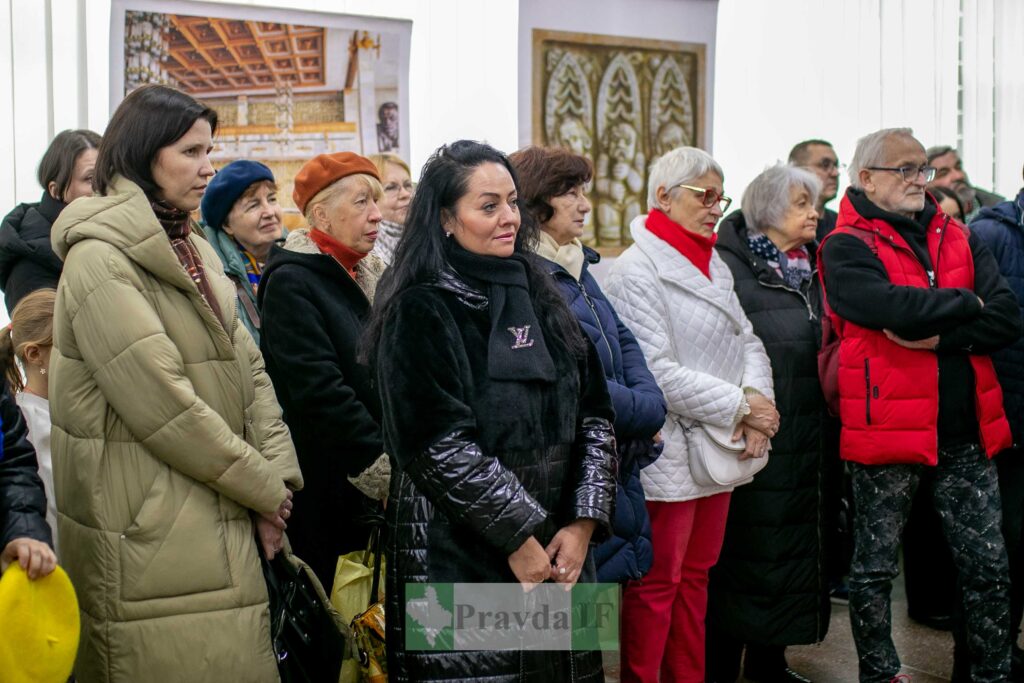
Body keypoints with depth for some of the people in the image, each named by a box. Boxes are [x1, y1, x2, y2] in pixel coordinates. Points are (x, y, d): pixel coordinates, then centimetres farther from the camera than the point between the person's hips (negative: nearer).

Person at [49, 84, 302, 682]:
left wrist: (277, 476, -3)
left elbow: (249, 370, 11)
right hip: (151, 534, -8)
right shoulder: (100, 260, -13)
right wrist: (263, 486, -11)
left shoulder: (194, 252, 15)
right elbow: (162, 403, -19)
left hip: (222, 519, 8)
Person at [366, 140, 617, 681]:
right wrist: (517, 537, -15)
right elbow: (439, 443, -16)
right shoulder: (421, 310, -8)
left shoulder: (538, 296, 10)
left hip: (558, 548, 6)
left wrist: (584, 522, -5)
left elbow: (594, 413, 7)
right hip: (459, 552, -6)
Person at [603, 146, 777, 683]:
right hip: (668, 452, -8)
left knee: (695, 575, 16)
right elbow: (657, 372, -20)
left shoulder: (714, 266, 13)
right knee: (657, 583, 2)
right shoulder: (636, 273, -13)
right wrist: (739, 407, -17)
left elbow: (747, 341, 11)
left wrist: (757, 397, -9)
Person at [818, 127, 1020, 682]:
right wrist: (966, 303, -8)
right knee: (874, 570, 10)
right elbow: (899, 309, -24)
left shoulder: (956, 237, 10)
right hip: (886, 429, -4)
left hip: (966, 432, 5)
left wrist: (937, 337, -17)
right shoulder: (847, 248, -6)